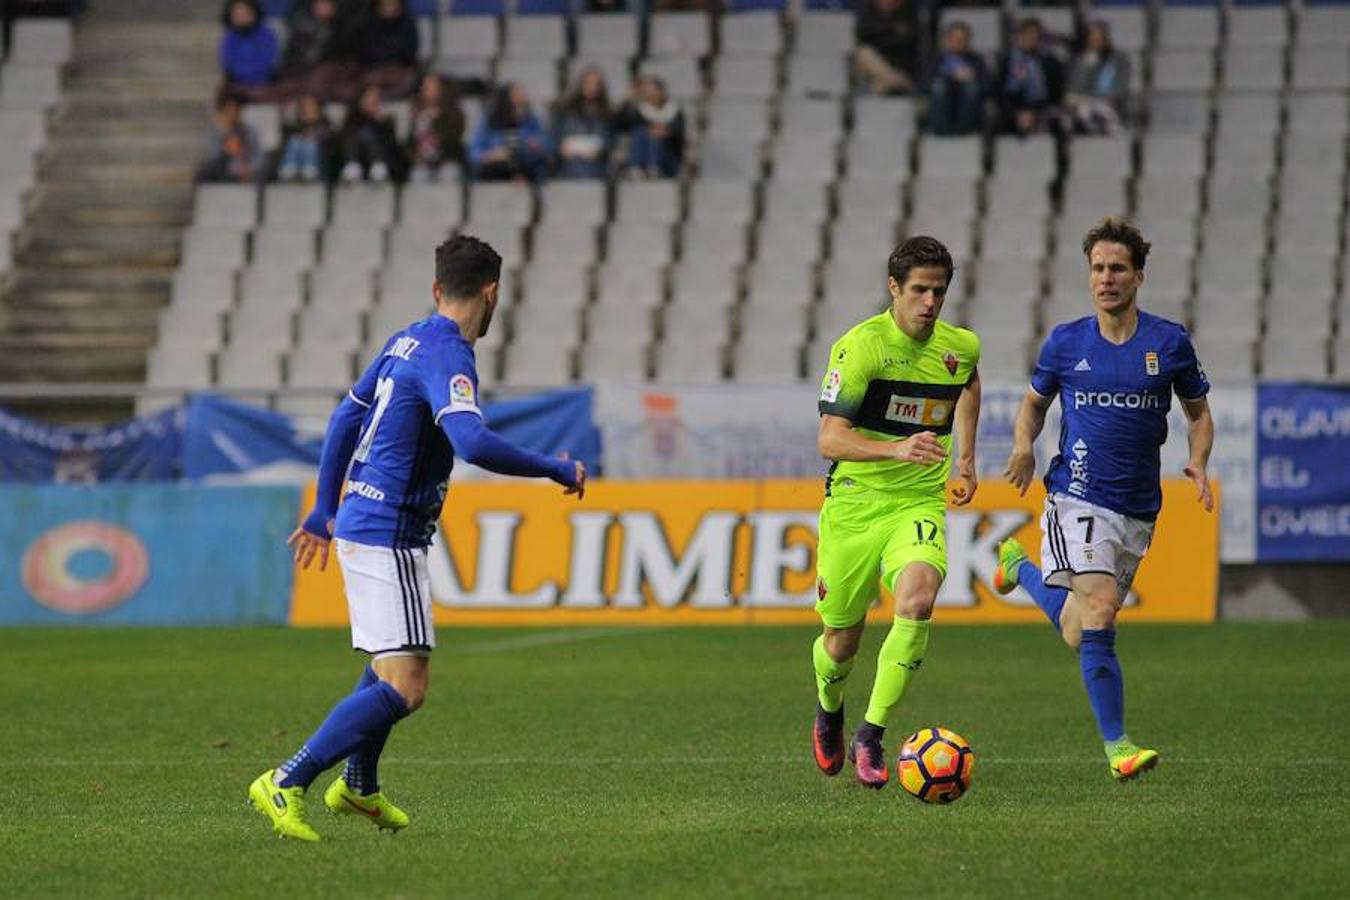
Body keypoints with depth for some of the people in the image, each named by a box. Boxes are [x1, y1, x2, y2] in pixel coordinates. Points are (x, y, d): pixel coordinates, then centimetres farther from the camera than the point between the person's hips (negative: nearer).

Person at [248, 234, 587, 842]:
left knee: (393, 665, 30)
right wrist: (557, 470, -20)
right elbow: (474, 444, -33)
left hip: (359, 523, 10)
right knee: (405, 688, -13)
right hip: (388, 536, -10)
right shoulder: (446, 356, -18)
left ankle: (358, 786, 43)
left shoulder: (407, 341, 11)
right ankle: (285, 784, -14)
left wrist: (326, 509, 28)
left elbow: (345, 417, 19)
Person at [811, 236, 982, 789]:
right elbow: (829, 439, -22)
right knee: (841, 639, 8)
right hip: (853, 503, -2)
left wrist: (965, 457, 25)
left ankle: (870, 737, -20)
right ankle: (829, 712, 44)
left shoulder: (960, 348, 1)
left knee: (917, 601, -27)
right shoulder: (860, 347, -14)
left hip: (919, 505, 2)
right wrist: (897, 449, -37)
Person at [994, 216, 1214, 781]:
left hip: (1138, 510, 3)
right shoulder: (1066, 343, 2)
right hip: (1077, 498, -2)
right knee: (1098, 611, -22)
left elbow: (1199, 414, 13)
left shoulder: (1170, 343, 2)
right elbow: (1034, 402, 16)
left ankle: (1021, 567, 40)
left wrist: (1198, 464, -6)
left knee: (1080, 632, 10)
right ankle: (1116, 746, -14)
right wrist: (1023, 446, -5)